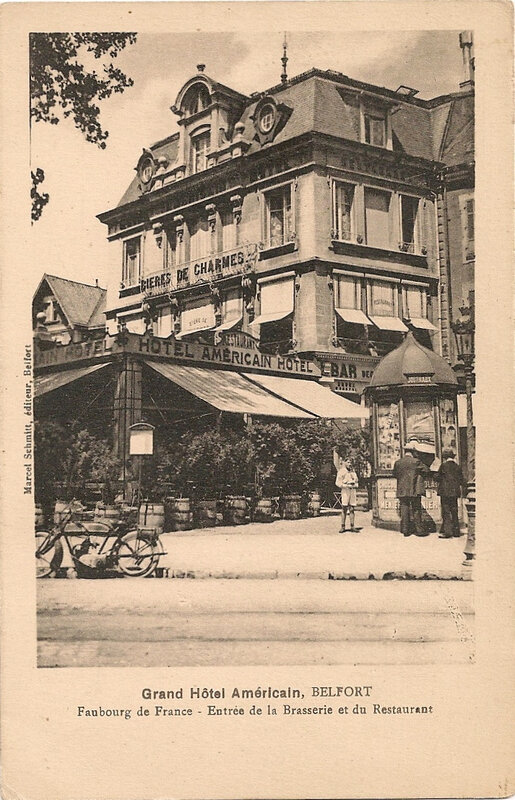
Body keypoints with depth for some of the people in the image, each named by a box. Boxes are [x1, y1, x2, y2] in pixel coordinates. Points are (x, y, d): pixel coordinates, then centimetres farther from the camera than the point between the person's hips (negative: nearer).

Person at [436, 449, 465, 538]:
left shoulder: (443, 465, -8)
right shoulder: (457, 466, 7)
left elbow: (438, 477, -4)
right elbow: (461, 480, 10)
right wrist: (460, 490, 22)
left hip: (445, 492, -5)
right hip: (455, 491, 5)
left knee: (446, 512, -3)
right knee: (454, 512, 12)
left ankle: (447, 532, -6)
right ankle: (456, 531, 16)